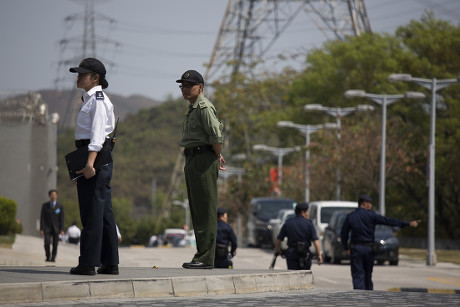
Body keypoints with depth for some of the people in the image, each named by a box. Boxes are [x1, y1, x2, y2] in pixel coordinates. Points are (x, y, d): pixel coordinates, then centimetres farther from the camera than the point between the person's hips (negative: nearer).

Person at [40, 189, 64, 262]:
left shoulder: (60, 206, 4)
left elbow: (61, 219, 3)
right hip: (47, 228, -1)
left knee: (55, 244, -5)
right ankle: (48, 257, 3)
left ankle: (53, 258, 6)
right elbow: (42, 218, 2)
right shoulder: (45, 206, 4)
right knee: (47, 242, -15)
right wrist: (41, 229, -6)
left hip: (56, 228, 1)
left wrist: (62, 229, -6)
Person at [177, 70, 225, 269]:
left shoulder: (204, 107, -13)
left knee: (205, 209, -11)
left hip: (203, 158, -11)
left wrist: (216, 156, -8)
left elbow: (217, 136, -21)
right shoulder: (193, 108, 20)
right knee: (197, 209, 12)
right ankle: (202, 255, 17)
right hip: (192, 160, 11)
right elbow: (215, 136, 30)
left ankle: (206, 258, -13)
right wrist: (217, 156, 22)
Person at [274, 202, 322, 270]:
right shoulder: (309, 224, -3)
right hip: (305, 254, -1)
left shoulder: (288, 223, 4)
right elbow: (315, 240, -12)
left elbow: (279, 239, 5)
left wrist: (276, 250, 21)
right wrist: (319, 254, -12)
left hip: (291, 254, 1)